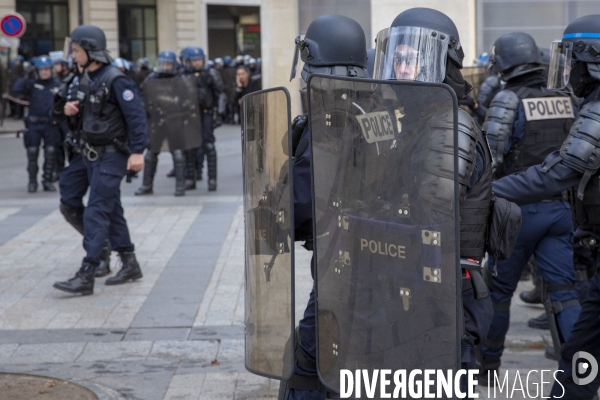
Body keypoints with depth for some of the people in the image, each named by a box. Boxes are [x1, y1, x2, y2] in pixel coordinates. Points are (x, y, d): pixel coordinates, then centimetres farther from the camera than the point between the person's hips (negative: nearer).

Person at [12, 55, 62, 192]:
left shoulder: (57, 85, 5)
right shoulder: (32, 84, 4)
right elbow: (16, 88, -9)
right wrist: (26, 77, -15)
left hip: (51, 125, 0)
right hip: (34, 124, 0)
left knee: (51, 153, 1)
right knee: (32, 152, 0)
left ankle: (48, 181, 12)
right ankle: (32, 181, 10)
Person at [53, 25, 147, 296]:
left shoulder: (115, 80, -18)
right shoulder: (86, 80, 8)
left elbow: (136, 115, -21)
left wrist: (137, 151, -27)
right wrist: (71, 108, 0)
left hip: (112, 156, -9)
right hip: (93, 154, 9)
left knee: (96, 212, -12)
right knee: (111, 210, 14)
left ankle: (86, 276, -14)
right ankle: (130, 265, 25)